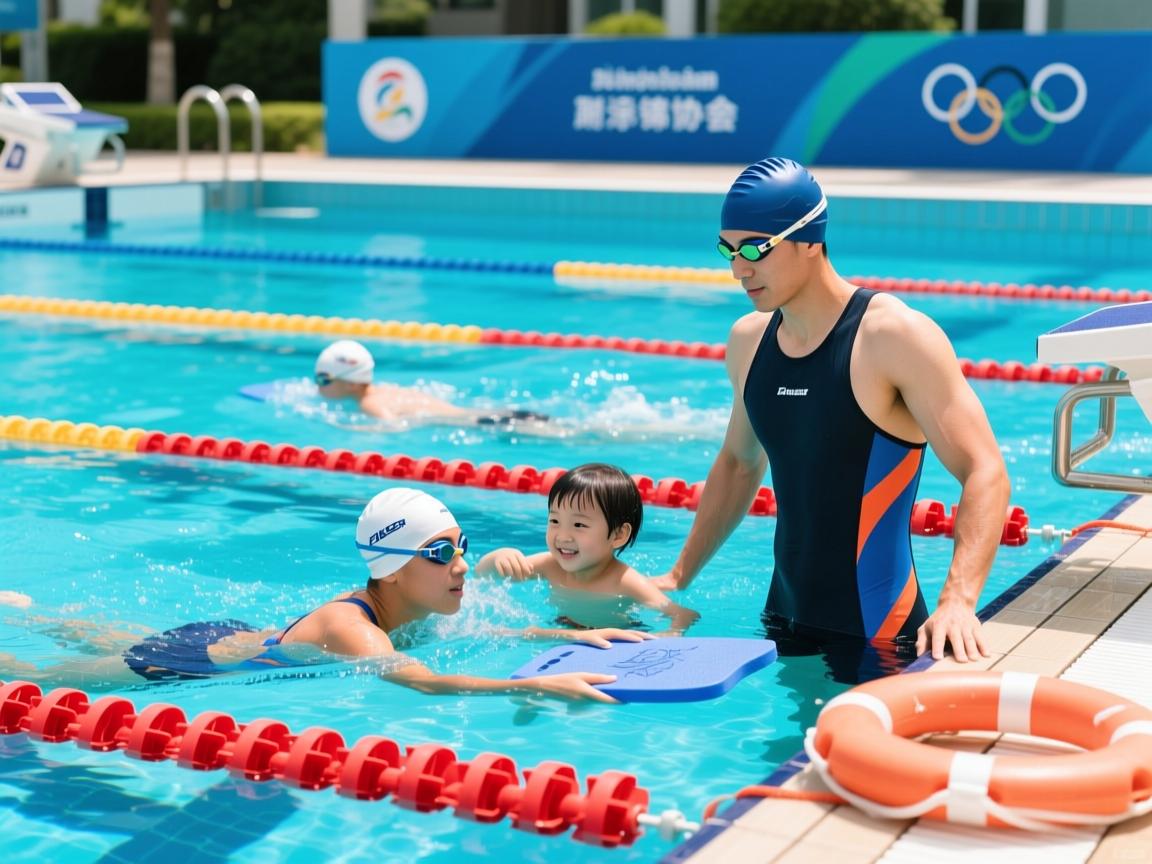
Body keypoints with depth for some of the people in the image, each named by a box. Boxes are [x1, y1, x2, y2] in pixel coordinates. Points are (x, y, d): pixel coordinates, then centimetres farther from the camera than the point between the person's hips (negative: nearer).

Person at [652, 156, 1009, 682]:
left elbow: (984, 473, -19)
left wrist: (958, 600, -32)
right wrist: (680, 576, 20)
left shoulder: (897, 337, -14)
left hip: (873, 634, -6)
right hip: (784, 621, 6)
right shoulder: (748, 341, 6)